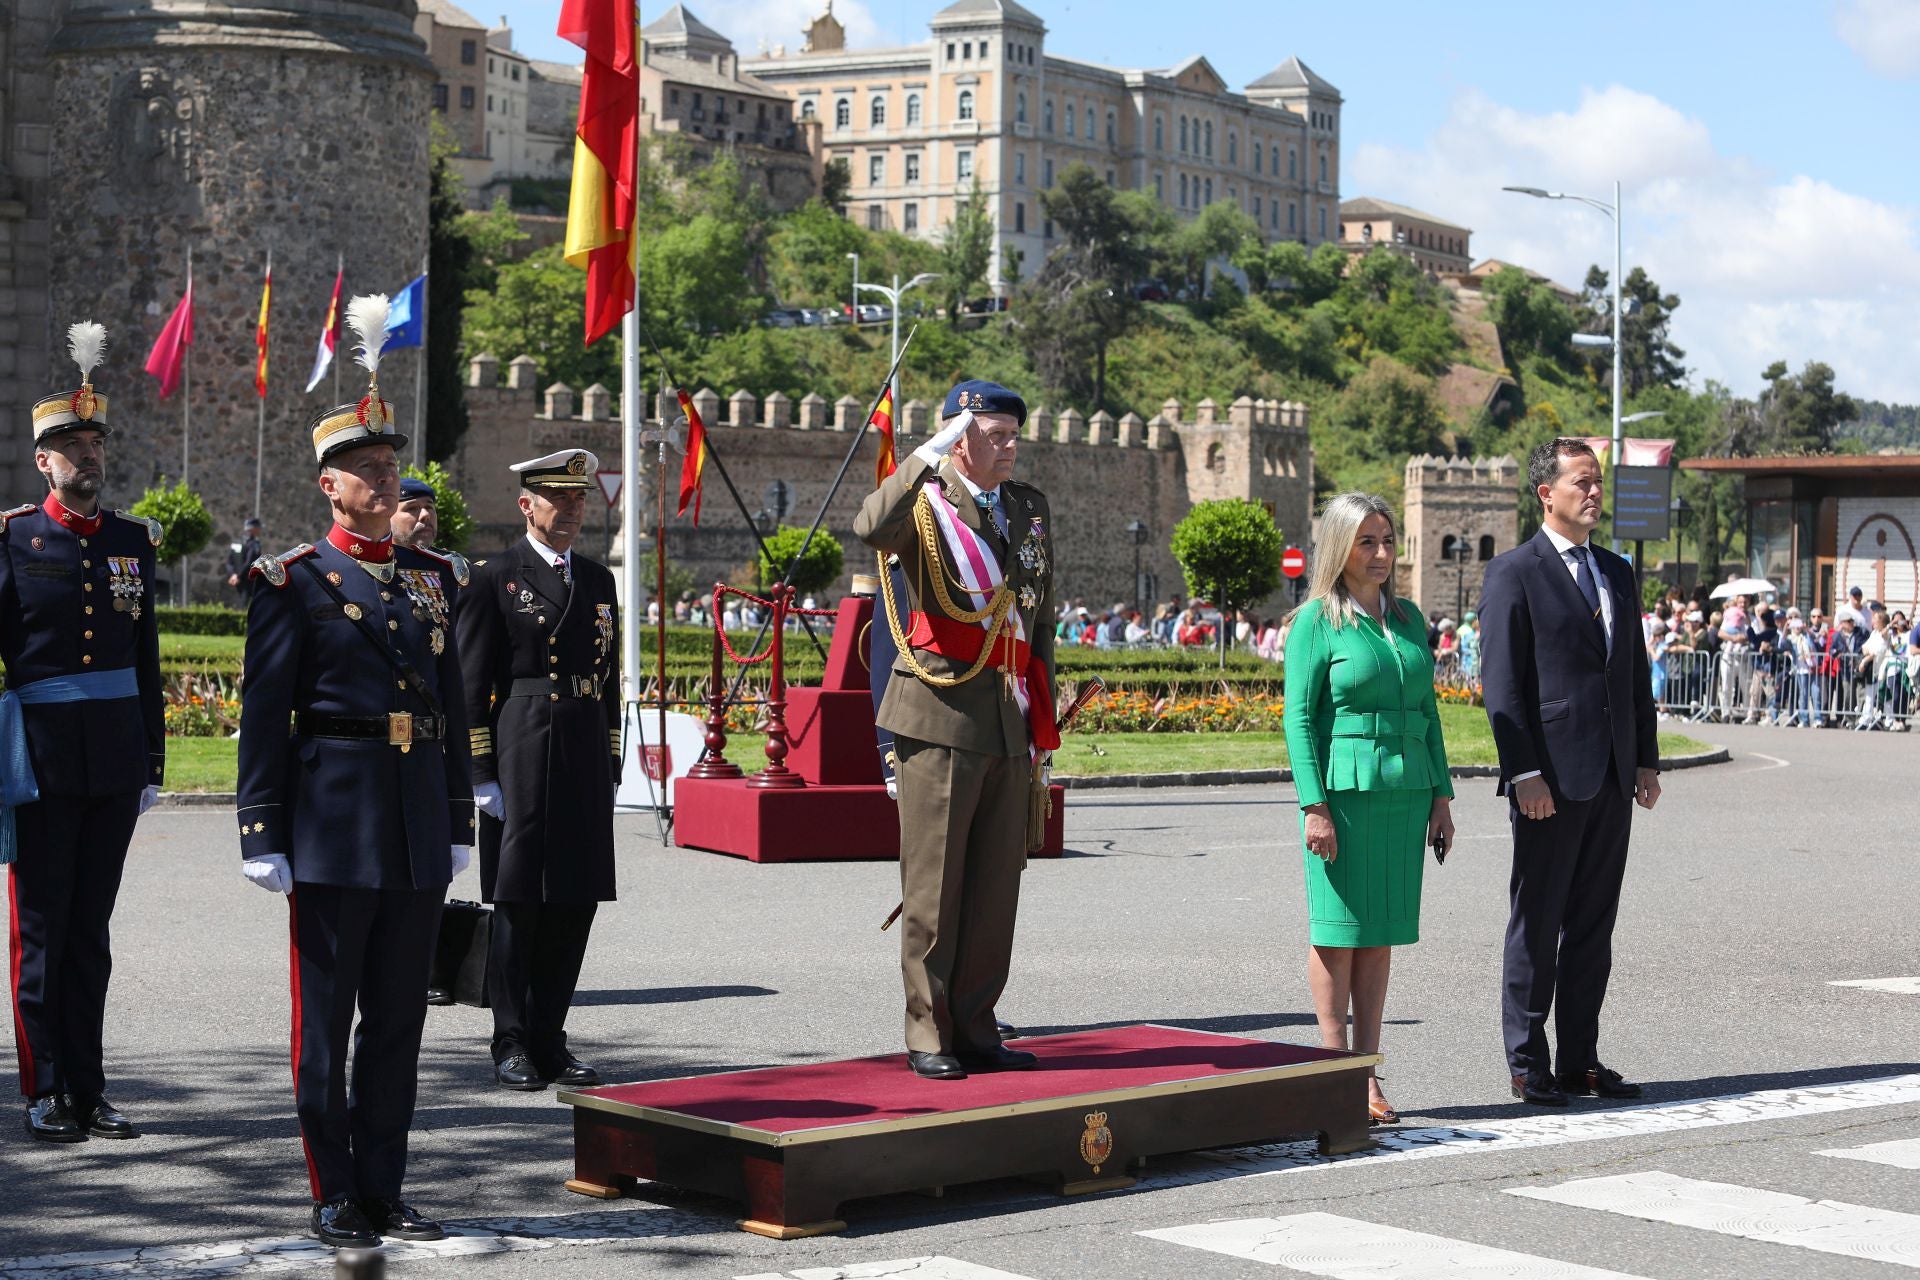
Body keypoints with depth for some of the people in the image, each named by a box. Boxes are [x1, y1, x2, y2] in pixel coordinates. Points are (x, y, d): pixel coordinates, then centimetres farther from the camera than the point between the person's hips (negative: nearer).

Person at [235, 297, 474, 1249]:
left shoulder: (434, 579, 13)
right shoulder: (295, 582, -2)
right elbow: (263, 715, -5)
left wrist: (459, 821, 14)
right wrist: (261, 832, -10)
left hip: (418, 823, 5)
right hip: (332, 818, -5)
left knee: (399, 1014, 9)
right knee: (326, 1012, 2)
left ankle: (383, 1191, 17)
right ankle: (334, 1199, 9)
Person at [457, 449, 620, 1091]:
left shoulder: (598, 580, 16)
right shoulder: (494, 577, -1)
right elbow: (471, 683, -5)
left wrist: (611, 769, 14)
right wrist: (482, 772, -10)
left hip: (586, 755, 5)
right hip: (520, 754, -5)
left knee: (575, 901, 6)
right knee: (518, 901, 0)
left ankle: (550, 1040, 15)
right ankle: (512, 1045, 8)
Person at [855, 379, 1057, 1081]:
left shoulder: (1030, 506, 16)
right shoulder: (927, 500, -3)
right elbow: (870, 528, -28)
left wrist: (1042, 727, 17)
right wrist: (929, 454, -24)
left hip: (1011, 720, 6)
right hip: (943, 713, -6)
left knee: (997, 885, 7)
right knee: (935, 884, -2)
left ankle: (974, 1029, 15)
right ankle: (928, 1035, 6)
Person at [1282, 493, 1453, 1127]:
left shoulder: (1408, 617, 13)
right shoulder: (1316, 621, -4)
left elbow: (1427, 711, 16)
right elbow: (1299, 717, -8)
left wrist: (1441, 795, 11)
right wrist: (1314, 806, -14)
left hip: (1405, 792, 6)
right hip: (1345, 789, -6)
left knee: (1381, 933, 7)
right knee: (1338, 931, -1)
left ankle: (1368, 1072, 11)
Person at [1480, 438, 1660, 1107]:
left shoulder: (1618, 571, 15)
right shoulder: (1514, 573, -6)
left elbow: (1637, 674, 18)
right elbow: (1502, 683, -11)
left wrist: (1647, 760, 10)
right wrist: (1525, 773, -17)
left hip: (1612, 777, 7)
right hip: (1551, 779, -6)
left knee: (1594, 925, 11)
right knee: (1538, 925, 1)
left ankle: (1580, 1058, 18)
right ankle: (1528, 1064, 8)